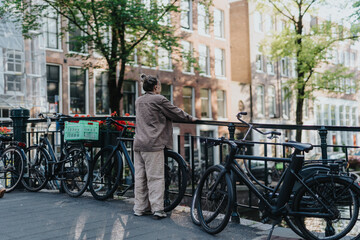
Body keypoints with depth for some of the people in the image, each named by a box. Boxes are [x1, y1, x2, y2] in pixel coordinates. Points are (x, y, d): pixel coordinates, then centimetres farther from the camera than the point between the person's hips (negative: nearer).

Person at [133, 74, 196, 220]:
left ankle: (140, 208, 15)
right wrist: (191, 118, 16)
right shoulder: (159, 99, -7)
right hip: (153, 144, -7)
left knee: (140, 177, 10)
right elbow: (176, 112, 1)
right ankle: (157, 209, -4)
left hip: (138, 143, 7)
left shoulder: (138, 101, 16)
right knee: (155, 177, -4)